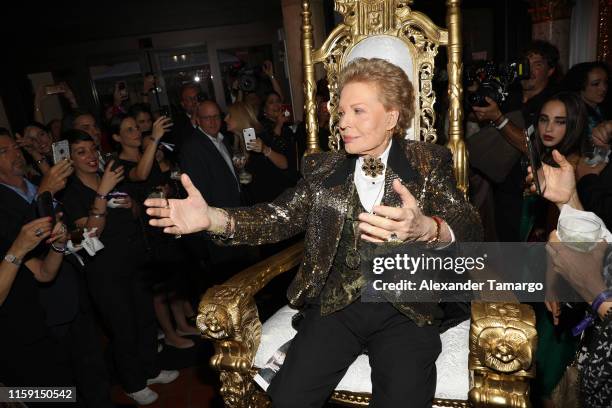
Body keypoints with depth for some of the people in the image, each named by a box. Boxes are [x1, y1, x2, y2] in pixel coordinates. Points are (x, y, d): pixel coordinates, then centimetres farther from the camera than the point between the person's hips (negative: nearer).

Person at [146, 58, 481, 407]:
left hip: (407, 307, -1)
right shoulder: (323, 168, 9)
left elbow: (470, 231, -12)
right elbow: (280, 217, 1)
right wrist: (211, 217, -17)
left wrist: (423, 227, -37)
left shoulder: (430, 163, 1)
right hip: (335, 303, 2)